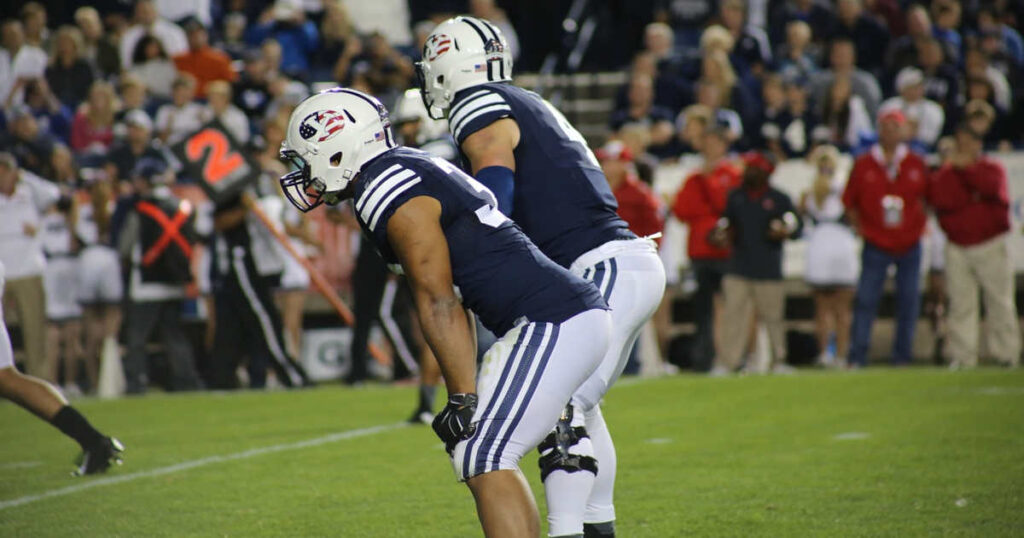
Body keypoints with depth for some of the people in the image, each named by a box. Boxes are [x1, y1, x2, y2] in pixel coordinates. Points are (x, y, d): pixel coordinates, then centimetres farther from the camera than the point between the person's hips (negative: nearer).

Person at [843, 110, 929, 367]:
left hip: (909, 243, 2)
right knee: (865, 300, -7)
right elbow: (849, 202, 6)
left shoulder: (916, 164, 4)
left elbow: (929, 198, 14)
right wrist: (859, 226, -2)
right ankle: (857, 356, -5)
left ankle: (902, 355, 13)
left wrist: (919, 223, 5)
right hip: (875, 245, -2)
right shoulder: (863, 165, 0)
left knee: (908, 300, 3)